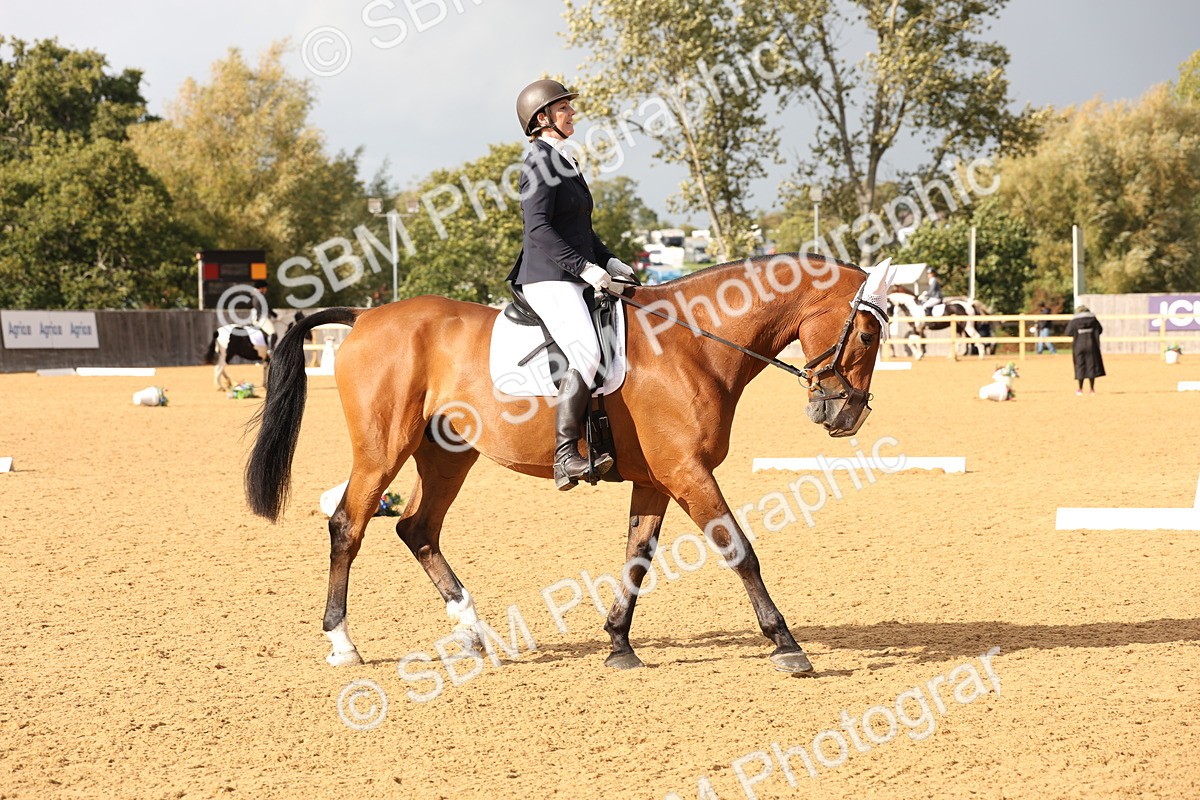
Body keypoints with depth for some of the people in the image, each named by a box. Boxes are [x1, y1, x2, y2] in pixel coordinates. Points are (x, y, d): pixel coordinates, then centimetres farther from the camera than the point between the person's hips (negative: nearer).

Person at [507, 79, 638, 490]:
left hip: (573, 280, 10)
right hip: (548, 279, -10)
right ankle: (565, 456, -29)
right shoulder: (540, 162, -10)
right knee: (587, 353, -26)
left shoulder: (565, 162, 20)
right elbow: (539, 228, -20)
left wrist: (609, 261, 15)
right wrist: (584, 267, -22)